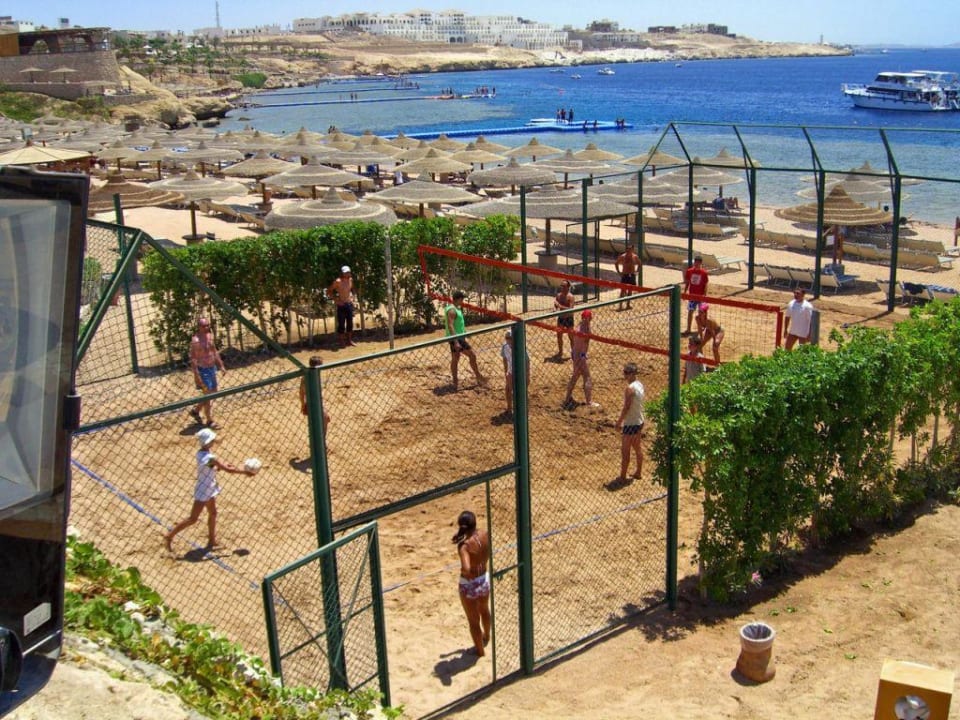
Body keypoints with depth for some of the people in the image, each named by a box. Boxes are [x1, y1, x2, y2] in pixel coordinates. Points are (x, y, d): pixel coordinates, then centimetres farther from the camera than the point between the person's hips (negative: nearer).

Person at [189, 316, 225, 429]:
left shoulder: (210, 335, 5)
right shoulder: (196, 340, -20)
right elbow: (193, 359, -20)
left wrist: (221, 366, 18)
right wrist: (197, 376, -23)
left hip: (212, 368, 9)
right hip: (203, 370, -9)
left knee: (213, 393, 17)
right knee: (208, 395, -2)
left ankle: (195, 410, 34)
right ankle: (209, 421, 10)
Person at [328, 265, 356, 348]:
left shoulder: (350, 280, 4)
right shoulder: (338, 281, -13)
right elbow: (329, 292, -8)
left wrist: (352, 297, 9)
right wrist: (336, 300, -13)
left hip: (349, 304, 6)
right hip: (341, 305, -6)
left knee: (350, 323, 10)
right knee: (341, 324, -3)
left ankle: (349, 340, 21)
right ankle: (342, 342, 5)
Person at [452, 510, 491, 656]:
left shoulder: (464, 545, -30)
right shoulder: (485, 534, -14)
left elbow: (466, 569, -42)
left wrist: (464, 573, -21)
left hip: (469, 584, -6)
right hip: (485, 579, 6)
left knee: (473, 620, 19)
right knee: (484, 610, 35)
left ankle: (480, 650, 39)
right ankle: (486, 637, 61)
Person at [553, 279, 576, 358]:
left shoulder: (570, 296, -15)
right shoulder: (559, 295, 3)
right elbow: (555, 306, 11)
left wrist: (560, 306, -30)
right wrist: (555, 308, -12)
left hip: (568, 319, -6)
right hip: (560, 318, 6)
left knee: (571, 337, 5)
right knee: (559, 336, 12)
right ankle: (560, 352, 28)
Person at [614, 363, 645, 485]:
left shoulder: (629, 388, -22)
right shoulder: (640, 385, 5)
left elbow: (626, 407, -22)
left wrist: (619, 421, -12)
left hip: (630, 424, -9)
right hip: (639, 421, 9)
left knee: (625, 451, 0)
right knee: (637, 447, 20)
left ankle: (622, 478, 5)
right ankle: (638, 473, 31)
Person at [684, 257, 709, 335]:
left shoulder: (704, 273, -10)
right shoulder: (689, 271, -3)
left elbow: (705, 285, -7)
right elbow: (687, 283, 6)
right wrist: (684, 293, 1)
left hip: (701, 296, -2)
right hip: (692, 295, 2)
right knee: (690, 312, 4)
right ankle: (688, 329, 11)